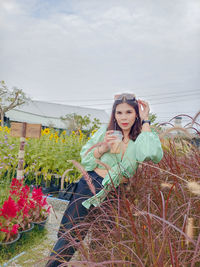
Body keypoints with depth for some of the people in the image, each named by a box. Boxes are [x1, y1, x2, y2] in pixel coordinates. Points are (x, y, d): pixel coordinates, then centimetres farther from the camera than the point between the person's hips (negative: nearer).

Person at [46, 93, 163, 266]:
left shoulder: (142, 139, -3)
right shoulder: (105, 131, -1)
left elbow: (154, 156, -26)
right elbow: (84, 159, 2)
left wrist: (145, 121, -17)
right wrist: (102, 149, -17)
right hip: (90, 185, 0)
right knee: (70, 234, 5)